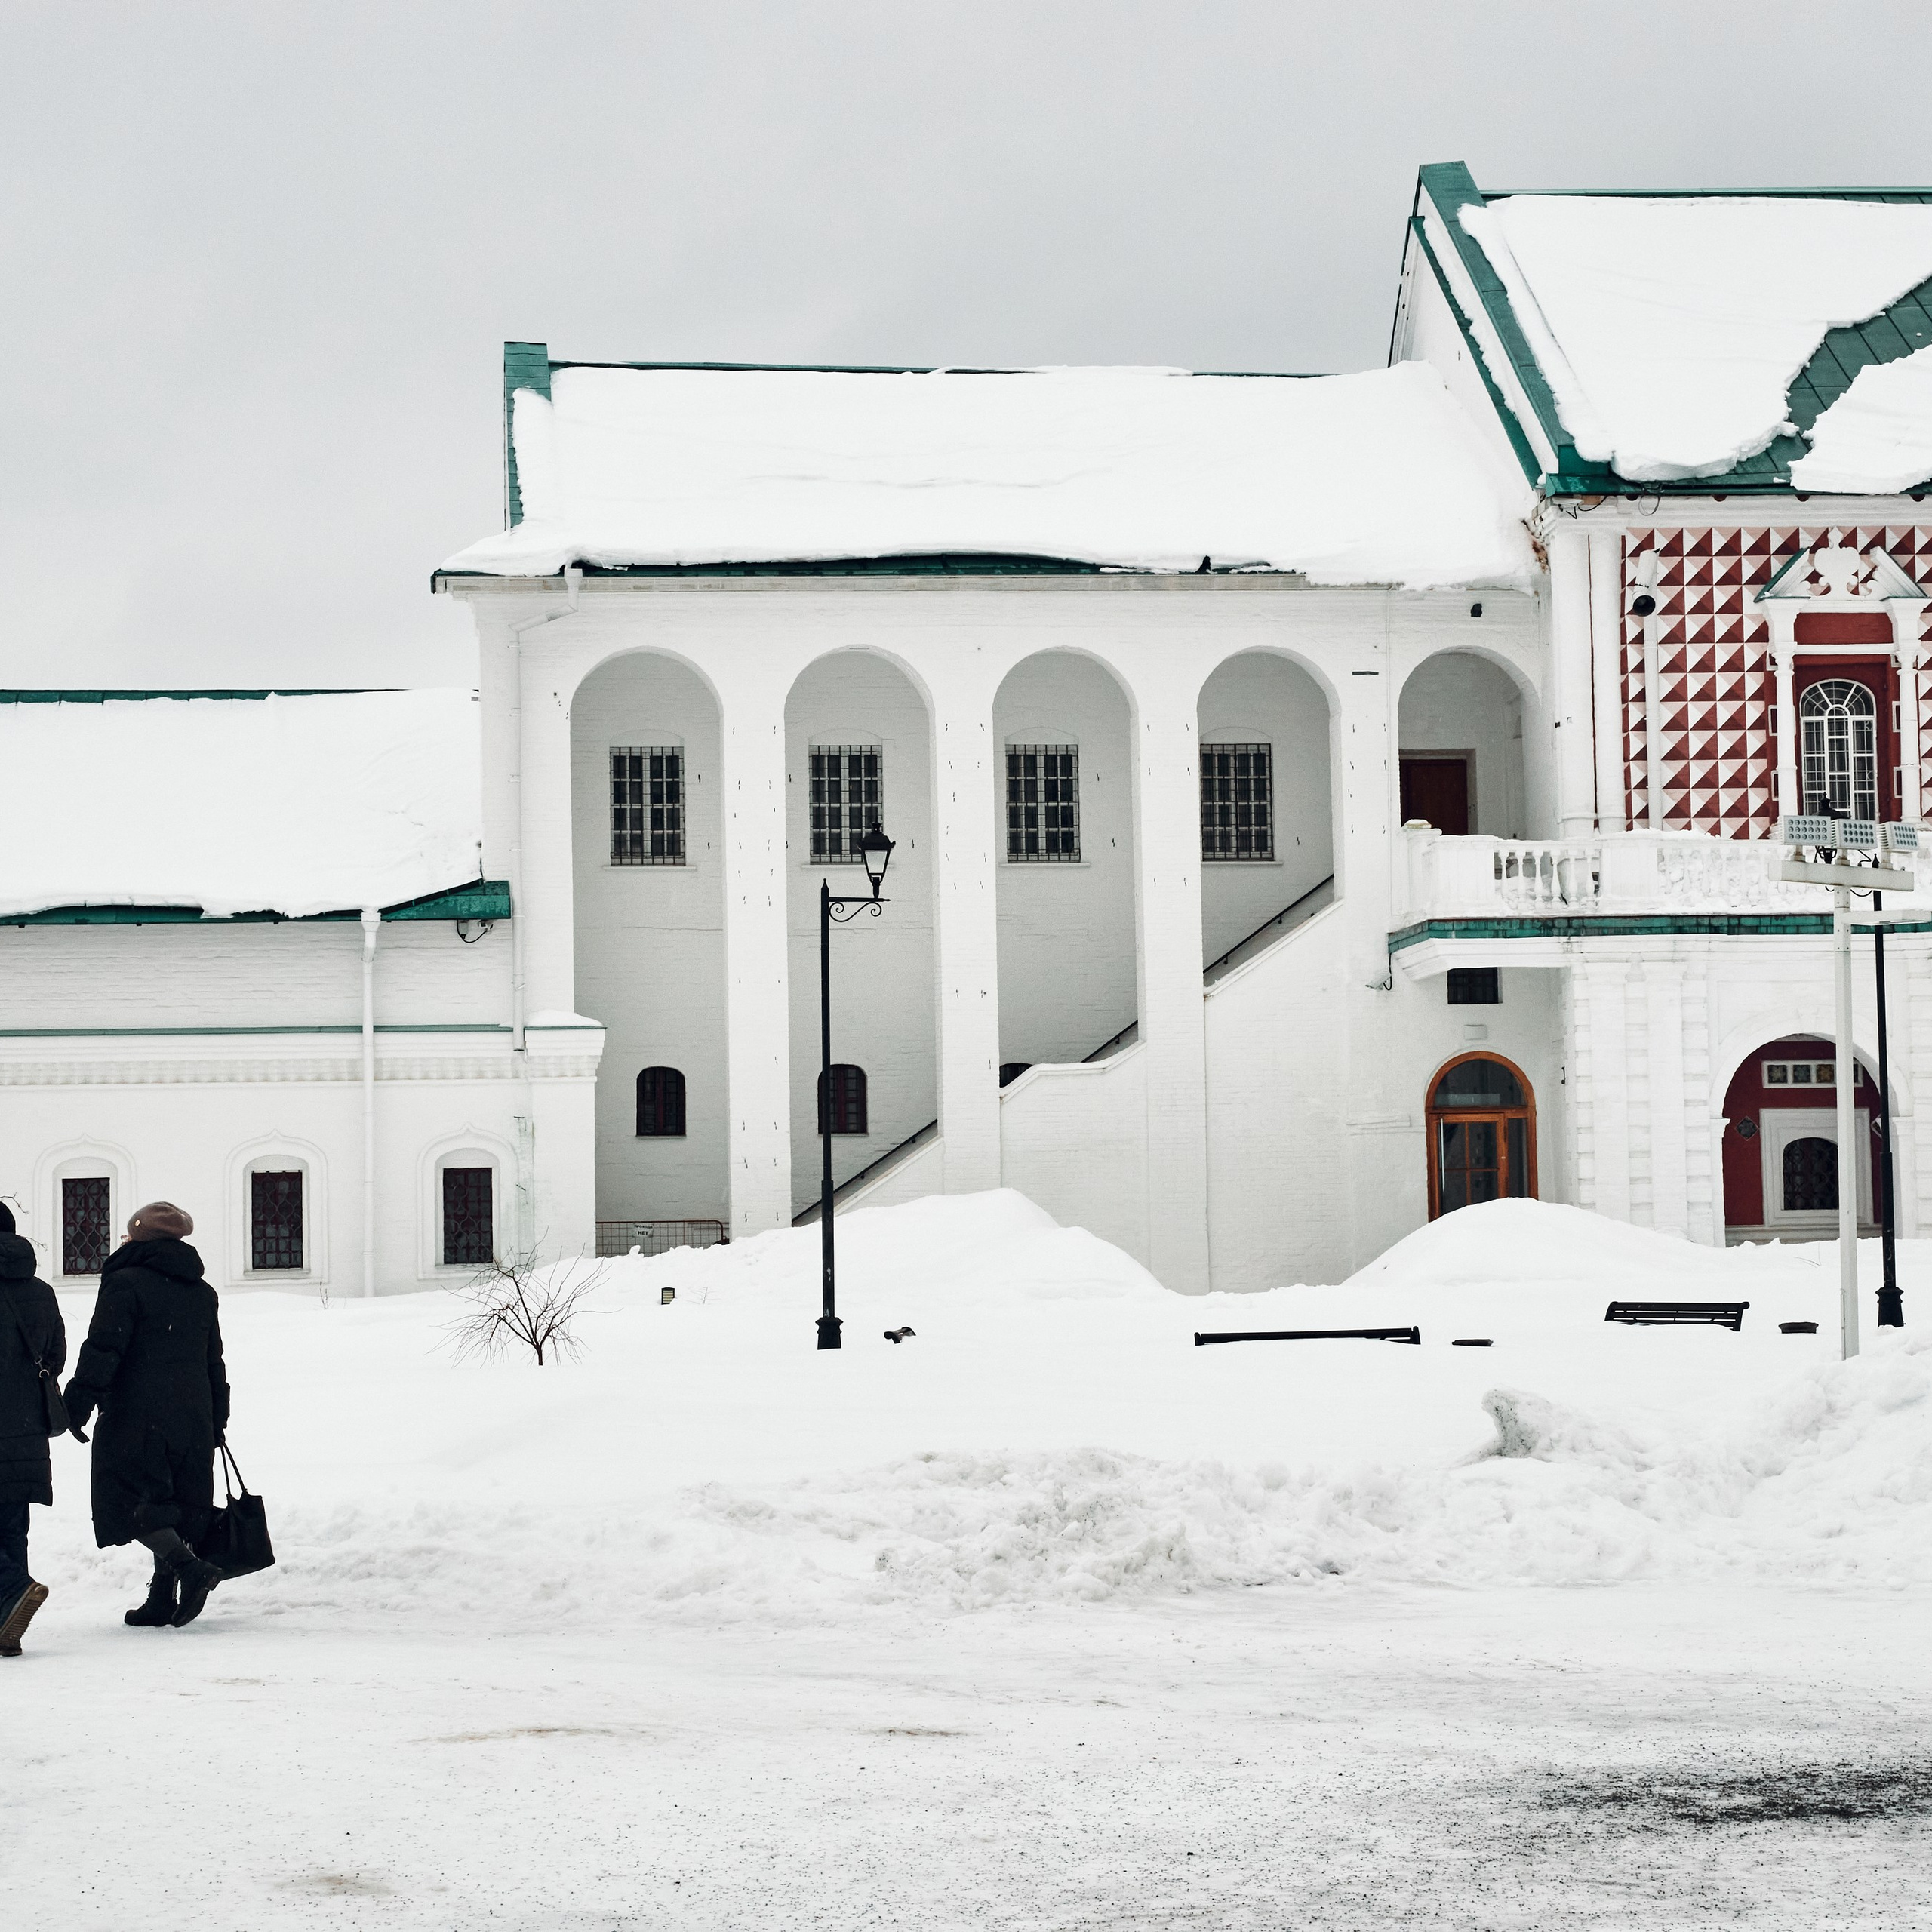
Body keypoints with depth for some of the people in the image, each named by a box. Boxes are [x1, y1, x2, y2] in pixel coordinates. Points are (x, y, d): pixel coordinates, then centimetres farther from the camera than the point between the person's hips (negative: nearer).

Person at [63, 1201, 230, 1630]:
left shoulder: (125, 1283, -6)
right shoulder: (203, 1293, 16)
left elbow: (103, 1350, -15)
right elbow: (214, 1362, 21)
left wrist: (79, 1404, -13)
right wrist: (216, 1422, 26)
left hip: (136, 1417, -7)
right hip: (192, 1417, 7)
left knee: (135, 1502, -4)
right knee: (177, 1506, 9)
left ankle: (189, 1567, -21)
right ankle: (163, 1600, 7)